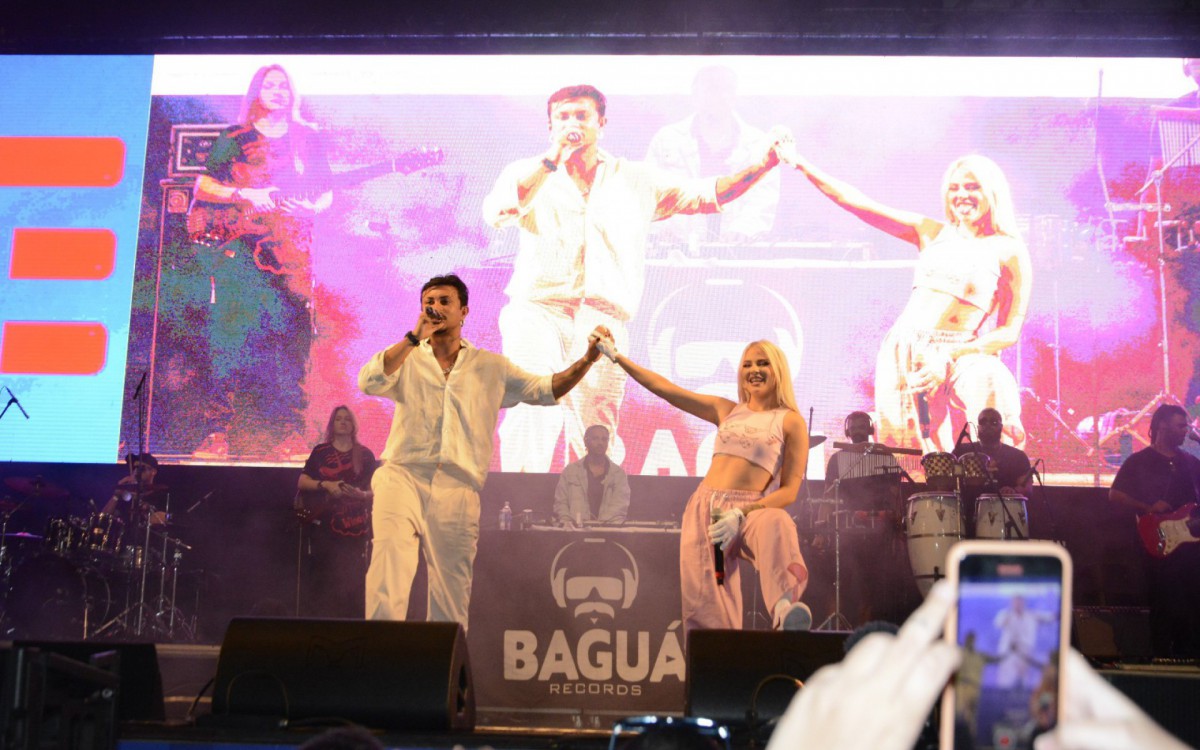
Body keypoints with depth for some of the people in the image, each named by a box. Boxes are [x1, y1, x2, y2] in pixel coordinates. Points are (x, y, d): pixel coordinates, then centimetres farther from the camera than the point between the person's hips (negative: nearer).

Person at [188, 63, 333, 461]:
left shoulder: (308, 138, 16)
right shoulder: (233, 139, 12)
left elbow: (326, 193, 16)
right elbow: (203, 187, 8)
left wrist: (310, 205, -7)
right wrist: (243, 195, -8)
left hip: (289, 244, 1)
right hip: (237, 241, -1)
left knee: (289, 331, -6)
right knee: (230, 327, -10)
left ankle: (289, 434, -2)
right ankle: (221, 431, -7)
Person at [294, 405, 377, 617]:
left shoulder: (365, 455, 7)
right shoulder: (320, 451, 8)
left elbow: (373, 490, 7)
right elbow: (301, 482, 4)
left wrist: (361, 494, -15)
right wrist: (326, 485, -12)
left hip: (354, 524, 0)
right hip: (322, 523, 0)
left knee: (351, 577, -3)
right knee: (321, 576, -1)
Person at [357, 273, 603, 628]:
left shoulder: (491, 367, 16)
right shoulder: (407, 360, 14)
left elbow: (547, 389, 19)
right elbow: (369, 382, -5)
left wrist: (586, 361, 5)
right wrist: (414, 337, -8)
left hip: (457, 488, 1)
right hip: (403, 475, -1)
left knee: (451, 596, 2)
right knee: (390, 550, -27)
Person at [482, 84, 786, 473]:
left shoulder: (635, 180, 19)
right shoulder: (527, 174, 14)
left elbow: (705, 196, 17)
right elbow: (496, 214, -6)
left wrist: (758, 167, 3)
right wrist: (550, 160, -9)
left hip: (603, 318, 1)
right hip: (537, 310, -1)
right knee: (529, 419, -17)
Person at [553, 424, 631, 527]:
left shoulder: (619, 473, 14)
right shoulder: (570, 471, 15)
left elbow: (620, 506, 3)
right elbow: (560, 502, 14)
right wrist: (566, 521, -6)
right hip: (576, 530, 0)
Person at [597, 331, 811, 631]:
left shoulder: (790, 421, 5)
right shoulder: (726, 410, 17)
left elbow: (789, 491, -2)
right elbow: (663, 388, 20)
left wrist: (741, 514, -17)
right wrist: (616, 355, 23)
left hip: (749, 512, -5)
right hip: (704, 508, 5)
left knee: (775, 524, -40)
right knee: (705, 603, -9)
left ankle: (785, 610, -61)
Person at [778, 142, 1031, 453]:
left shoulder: (1009, 251, 2)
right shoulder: (931, 232, 10)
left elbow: (1010, 331, -3)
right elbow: (857, 203, 8)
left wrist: (950, 357, -16)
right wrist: (800, 163, 6)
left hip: (960, 357, -2)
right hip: (903, 353, 3)